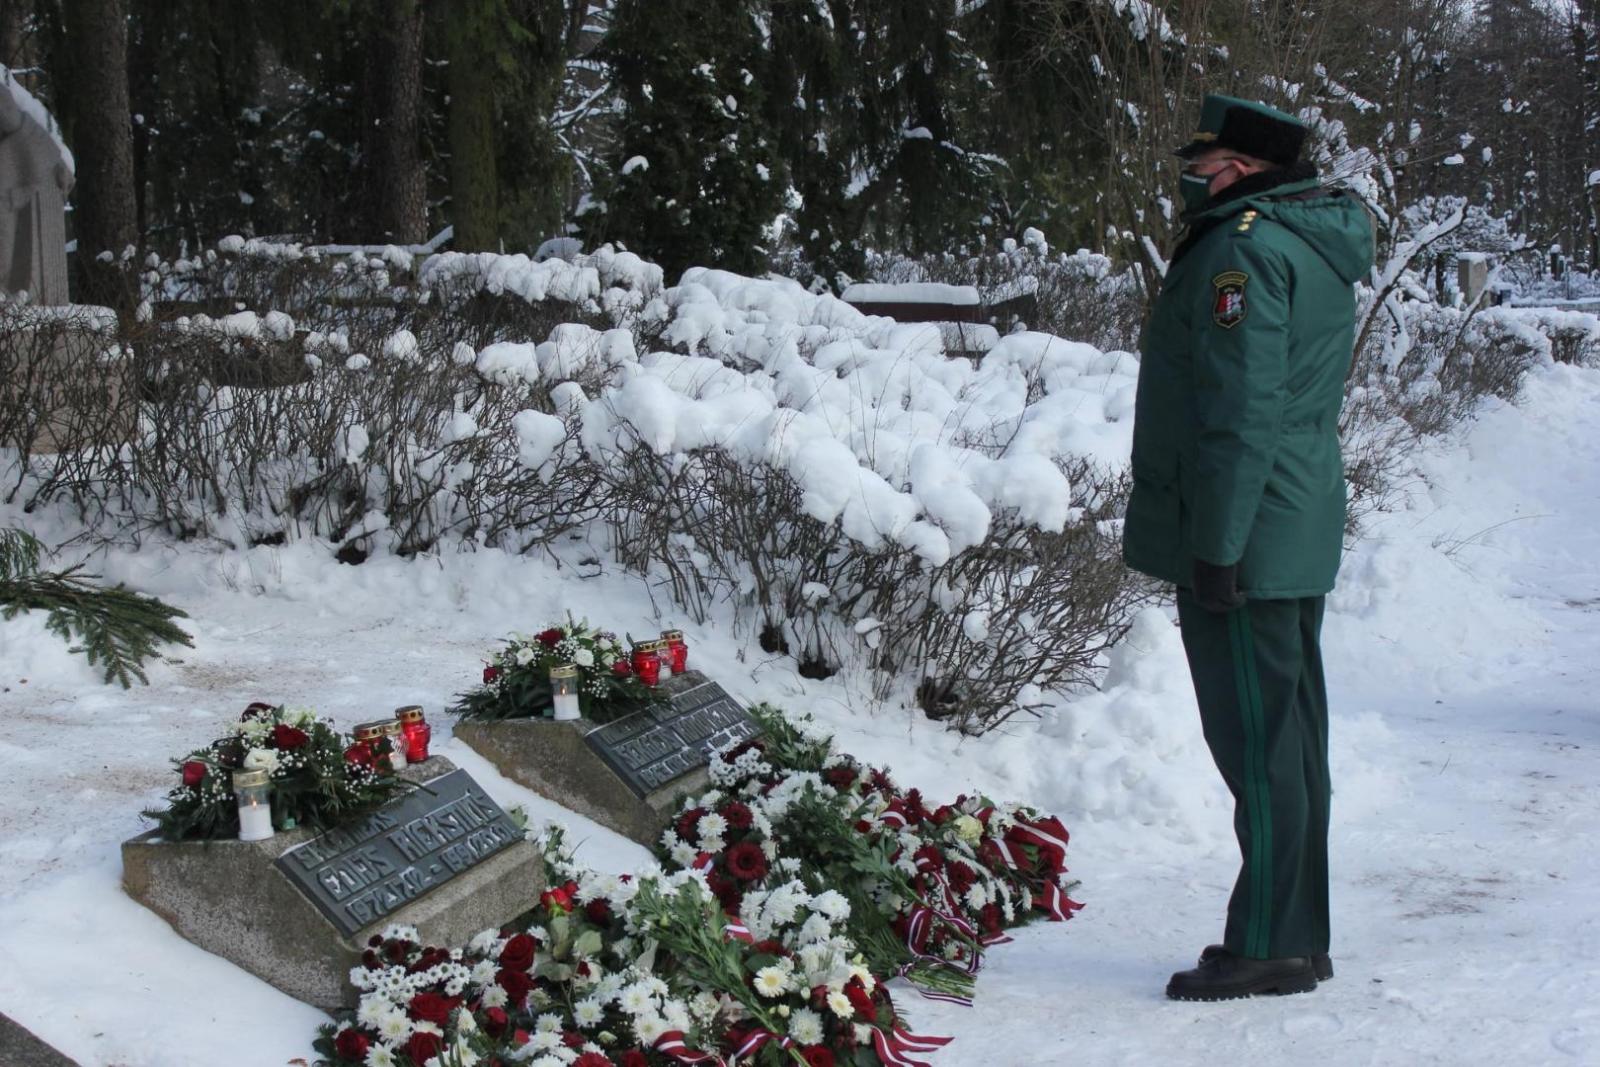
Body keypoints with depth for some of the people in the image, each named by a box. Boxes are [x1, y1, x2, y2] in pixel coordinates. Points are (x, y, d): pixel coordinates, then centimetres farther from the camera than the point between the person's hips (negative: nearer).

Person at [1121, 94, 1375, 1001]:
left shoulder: (1246, 250, -17)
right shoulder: (1321, 244, 16)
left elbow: (1241, 413, -22)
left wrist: (1217, 546, -21)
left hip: (1244, 546, -10)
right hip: (1301, 541, 10)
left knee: (1258, 745, -5)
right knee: (1291, 738, 14)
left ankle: (1269, 946, -1)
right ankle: (1300, 941, 21)